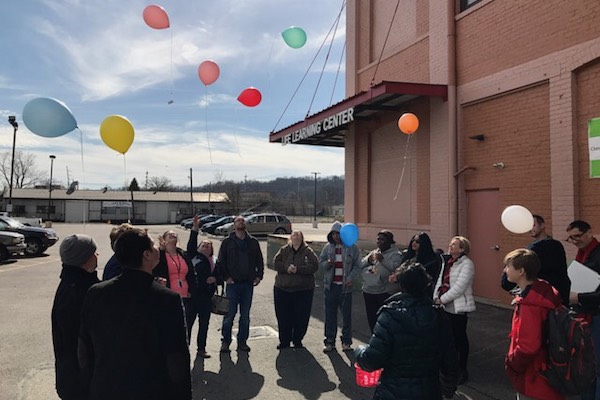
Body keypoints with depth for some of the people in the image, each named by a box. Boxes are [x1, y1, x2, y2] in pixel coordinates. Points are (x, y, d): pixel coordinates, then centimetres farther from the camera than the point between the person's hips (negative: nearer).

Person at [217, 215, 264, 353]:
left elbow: (259, 260, 11)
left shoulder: (253, 242, 8)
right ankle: (225, 341, 14)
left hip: (248, 283, 3)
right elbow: (221, 261, 0)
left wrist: (259, 275, 1)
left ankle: (242, 341, 21)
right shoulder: (227, 242, 1)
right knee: (230, 313, 0)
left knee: (245, 315, 10)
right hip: (233, 283, -3)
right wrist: (226, 277, -8)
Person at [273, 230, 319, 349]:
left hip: (303, 290, -1)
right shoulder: (284, 250, 7)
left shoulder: (308, 251, 0)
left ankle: (297, 340, 24)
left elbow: (314, 265, -11)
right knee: (283, 317, 7)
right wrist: (286, 267, -17)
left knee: (301, 317, 5)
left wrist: (298, 269, -19)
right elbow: (275, 263, 0)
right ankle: (284, 341, 22)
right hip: (282, 289, 2)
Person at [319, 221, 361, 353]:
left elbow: (357, 266, -4)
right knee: (330, 314, 7)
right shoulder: (328, 247, 6)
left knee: (346, 314, 7)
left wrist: (351, 278, -19)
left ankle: (346, 341, 21)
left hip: (345, 286, -2)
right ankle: (329, 341, 18)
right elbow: (320, 264, 7)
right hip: (330, 285, 2)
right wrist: (328, 263, -14)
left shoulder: (352, 248, -3)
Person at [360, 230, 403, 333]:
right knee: (371, 319, 17)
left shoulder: (395, 254, -5)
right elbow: (361, 264, 13)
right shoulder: (374, 252, 15)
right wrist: (368, 260, -5)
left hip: (385, 293, -7)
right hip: (368, 291, 7)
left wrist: (383, 260, -23)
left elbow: (396, 267, -22)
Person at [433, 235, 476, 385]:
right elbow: (440, 280, 11)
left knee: (459, 337, 5)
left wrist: (442, 299, -16)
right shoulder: (447, 261, 11)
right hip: (444, 305, 7)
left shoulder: (466, 264, -13)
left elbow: (459, 287, -20)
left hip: (458, 306, -7)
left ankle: (462, 370, 21)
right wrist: (436, 298, -1)